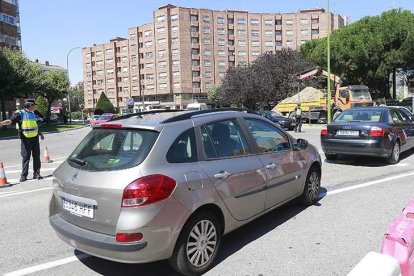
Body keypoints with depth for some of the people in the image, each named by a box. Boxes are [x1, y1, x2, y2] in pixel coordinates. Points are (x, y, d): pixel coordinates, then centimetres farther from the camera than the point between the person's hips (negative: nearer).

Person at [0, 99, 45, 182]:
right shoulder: (20, 113, -7)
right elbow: (10, 120, -18)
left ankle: (36, 173, 14)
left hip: (35, 138, 6)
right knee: (26, 157, -1)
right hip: (26, 139, -6)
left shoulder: (32, 113, 14)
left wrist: (40, 134, 32)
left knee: (36, 156, 6)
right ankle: (24, 175, 6)